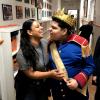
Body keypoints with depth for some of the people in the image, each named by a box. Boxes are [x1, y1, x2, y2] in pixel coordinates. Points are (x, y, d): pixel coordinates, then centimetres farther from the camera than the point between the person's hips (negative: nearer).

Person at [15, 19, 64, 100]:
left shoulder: (45, 43, -11)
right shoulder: (22, 54, -27)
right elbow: (30, 74, -22)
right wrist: (50, 74, -31)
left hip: (43, 84, 5)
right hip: (28, 88, -5)